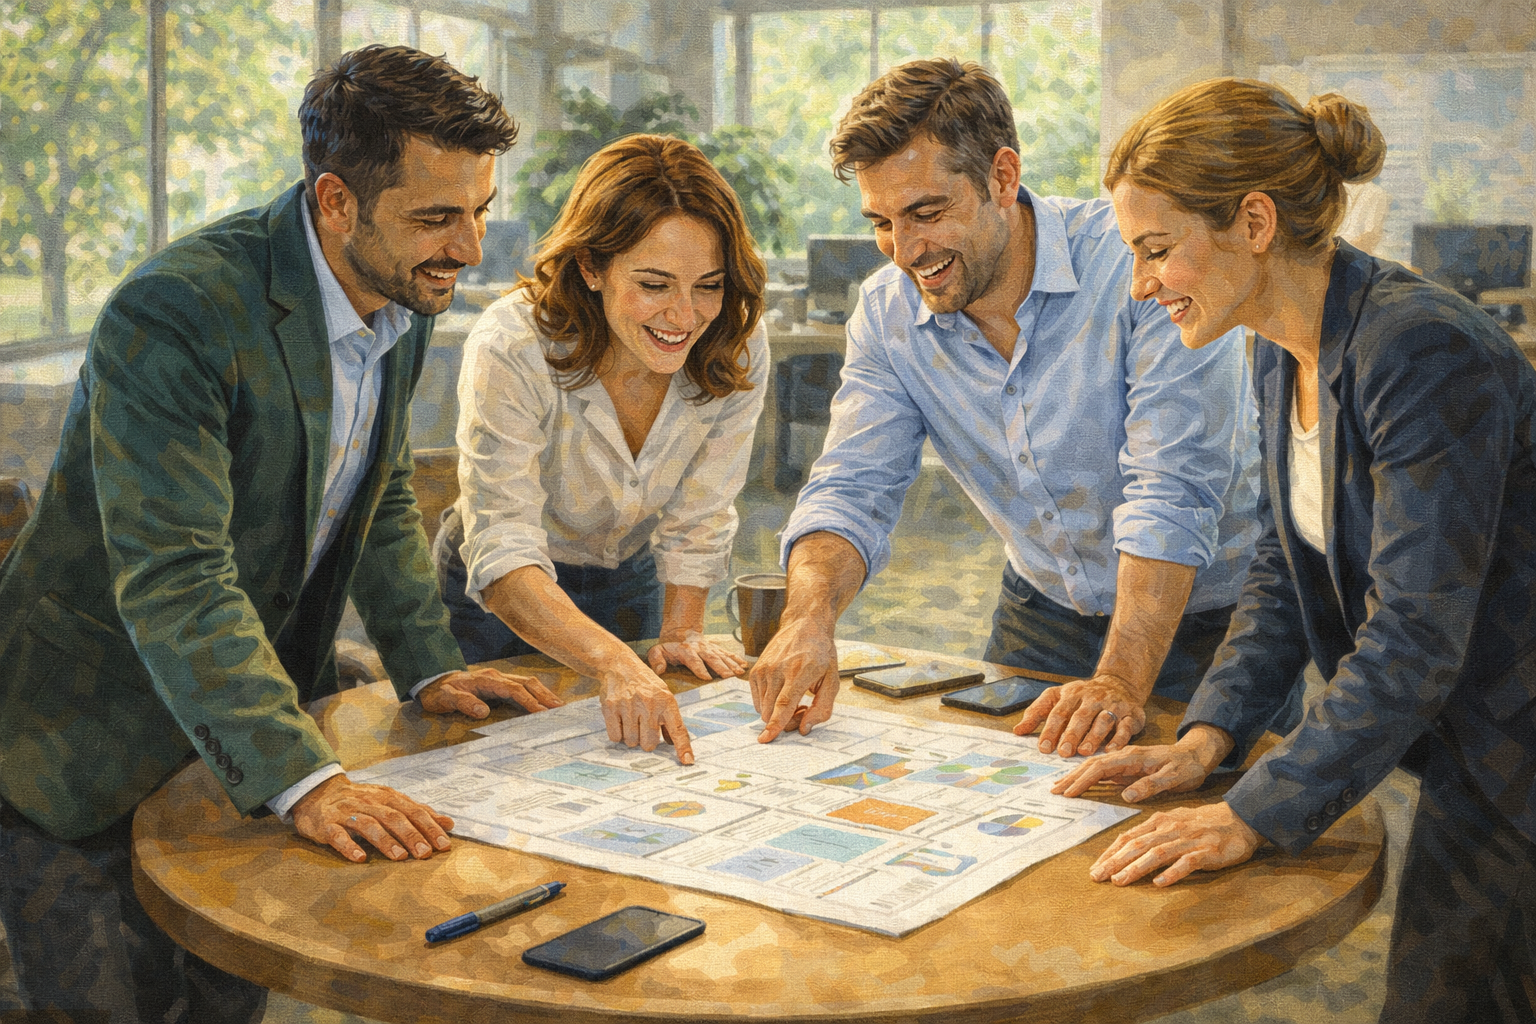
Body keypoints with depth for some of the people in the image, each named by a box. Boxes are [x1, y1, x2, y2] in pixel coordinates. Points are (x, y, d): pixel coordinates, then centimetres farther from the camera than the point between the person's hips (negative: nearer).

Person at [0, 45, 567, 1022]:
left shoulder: (406, 298, -2)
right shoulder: (173, 315, -29)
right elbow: (173, 580, -35)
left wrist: (430, 666, 0)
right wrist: (305, 778, -42)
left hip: (266, 702, 7)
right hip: (94, 749, -7)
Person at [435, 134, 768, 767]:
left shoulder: (736, 351, -22)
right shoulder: (512, 351, -35)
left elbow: (698, 519, -8)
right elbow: (503, 555, -43)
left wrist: (681, 633, -17)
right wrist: (615, 662, -57)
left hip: (631, 585, 4)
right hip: (498, 599, -3)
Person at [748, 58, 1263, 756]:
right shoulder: (888, 313, -5)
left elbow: (1172, 493, -28)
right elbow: (853, 488, -9)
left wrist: (1122, 683, -36)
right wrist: (809, 616, -30)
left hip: (1207, 618, -4)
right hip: (1046, 614, 4)